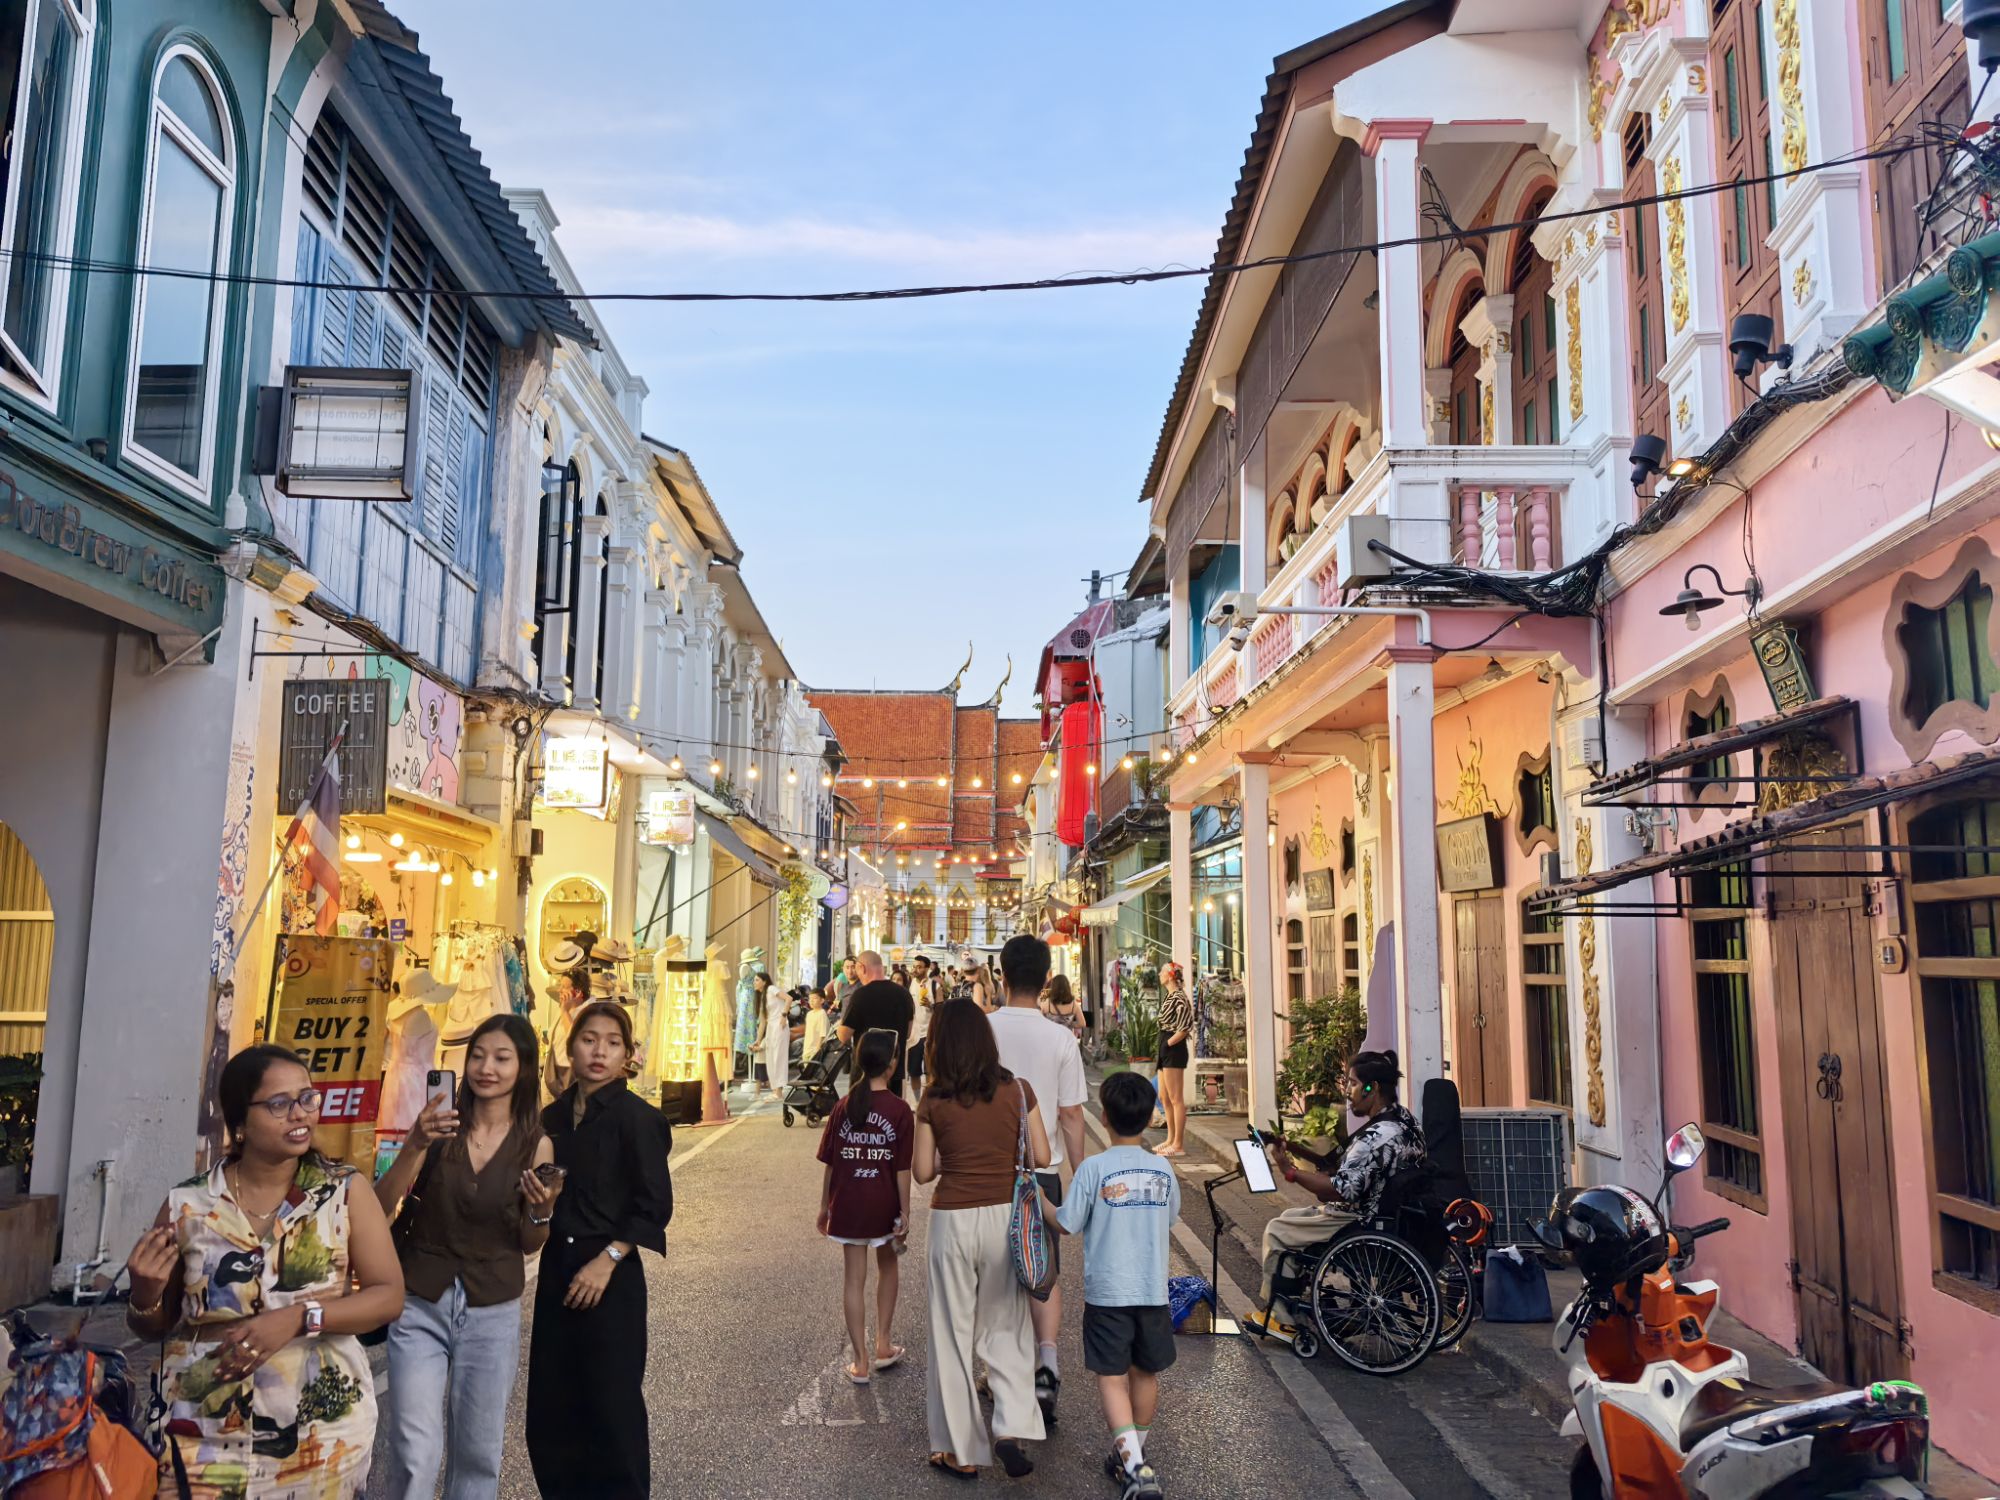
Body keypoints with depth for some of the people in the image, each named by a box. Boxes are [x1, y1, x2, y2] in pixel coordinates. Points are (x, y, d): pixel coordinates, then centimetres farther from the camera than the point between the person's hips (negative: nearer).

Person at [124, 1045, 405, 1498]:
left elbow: (389, 1294, -7)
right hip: (202, 1437, 1)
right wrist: (145, 1295, -12)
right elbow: (156, 1326, 10)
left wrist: (299, 1318, -20)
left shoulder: (346, 1191, -4)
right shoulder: (186, 1205, -1)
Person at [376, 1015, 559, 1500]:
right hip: (420, 1305, -1)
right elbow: (381, 1207, -11)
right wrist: (414, 1145, -25)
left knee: (478, 1452, 9)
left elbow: (530, 1244, 5)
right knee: (415, 1454, -4)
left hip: (493, 1313, 1)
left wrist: (542, 1210, -16)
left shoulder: (535, 1144, -3)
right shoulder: (439, 1124, -4)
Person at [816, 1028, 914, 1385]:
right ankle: (883, 1345, 28)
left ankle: (861, 1362, 11)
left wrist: (825, 1206, 12)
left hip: (847, 1205, 1)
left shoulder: (843, 1108, -4)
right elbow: (903, 1168, -11)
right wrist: (905, 1213, -5)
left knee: (854, 1278, 8)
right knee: (888, 1267, 22)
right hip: (884, 1205, -1)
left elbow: (830, 1164, 1)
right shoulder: (899, 1110, -12)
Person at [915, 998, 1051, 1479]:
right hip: (1004, 1217, 1)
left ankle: (961, 1451, 19)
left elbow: (922, 1171, -1)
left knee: (954, 1332, 11)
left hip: (952, 1220, -1)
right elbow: (1041, 1157, -1)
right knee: (1005, 1329, 15)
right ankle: (1012, 1428, -2)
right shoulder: (1018, 1091, -4)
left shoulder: (933, 1101, -6)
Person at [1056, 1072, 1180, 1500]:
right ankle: (1133, 1458, 33)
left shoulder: (1094, 1168, -14)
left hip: (1107, 1292, -4)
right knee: (1145, 1374, 18)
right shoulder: (1163, 1169, 0)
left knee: (1112, 1379, 2)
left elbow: (1066, 1226, -10)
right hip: (1153, 1291, 4)